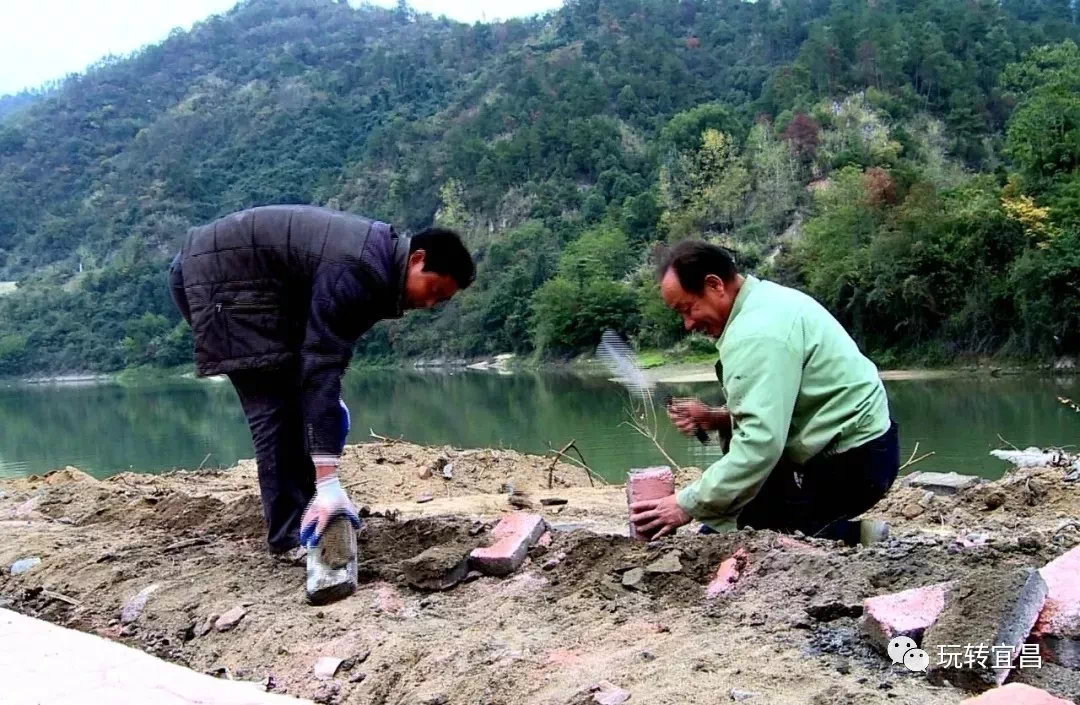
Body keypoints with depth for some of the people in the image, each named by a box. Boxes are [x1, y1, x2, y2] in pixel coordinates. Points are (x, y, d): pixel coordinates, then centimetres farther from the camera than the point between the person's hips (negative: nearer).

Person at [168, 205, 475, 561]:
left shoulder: (384, 254, 3)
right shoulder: (357, 274, -28)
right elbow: (321, 365, -35)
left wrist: (329, 402, 8)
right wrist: (327, 482, -39)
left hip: (254, 280, 11)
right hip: (221, 273, -11)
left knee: (292, 393, 12)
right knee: (274, 405, -12)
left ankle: (304, 513, 20)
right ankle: (291, 536, -7)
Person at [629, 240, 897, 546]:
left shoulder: (758, 331, -22)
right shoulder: (766, 299, 9)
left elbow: (761, 444, -30)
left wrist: (688, 504, -24)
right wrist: (716, 419, 2)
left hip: (850, 463, -10)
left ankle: (850, 539, -5)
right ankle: (847, 534, 11)